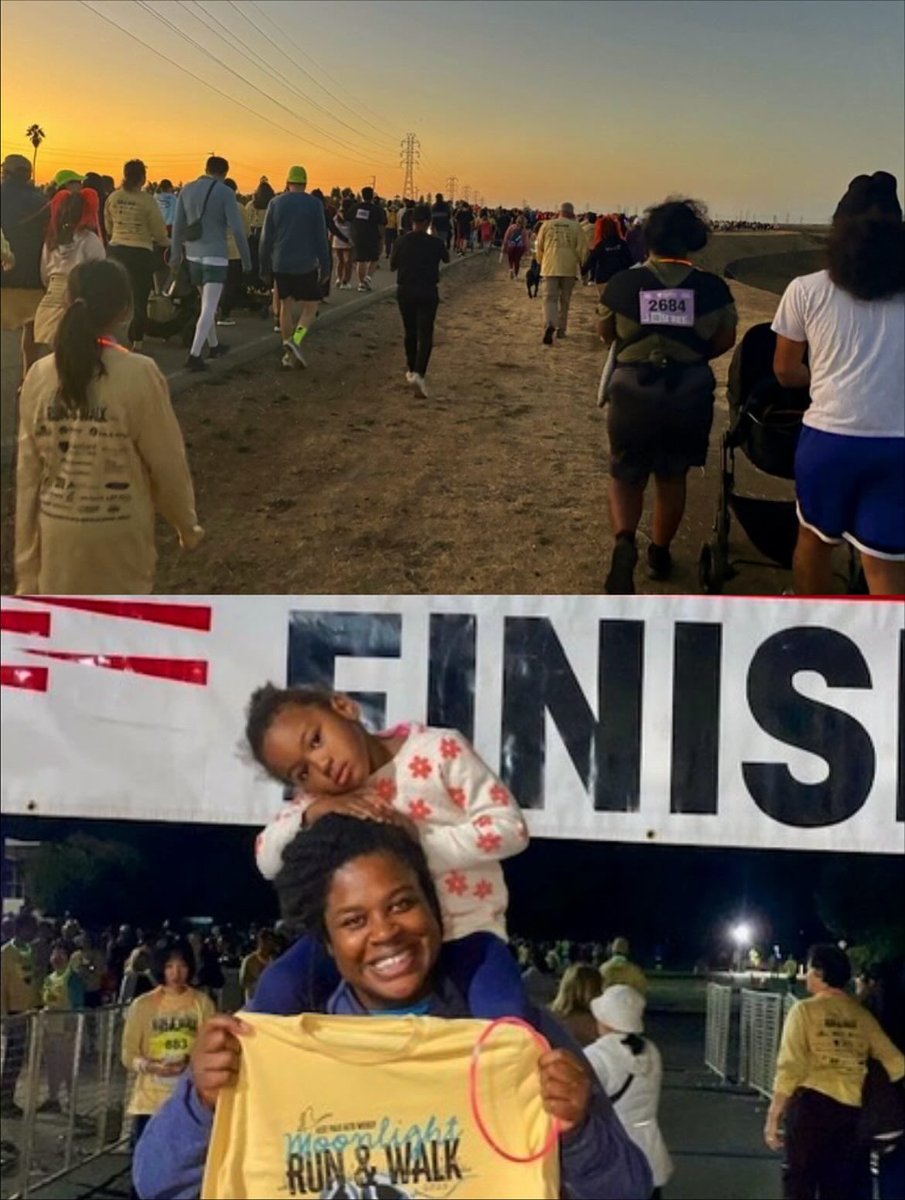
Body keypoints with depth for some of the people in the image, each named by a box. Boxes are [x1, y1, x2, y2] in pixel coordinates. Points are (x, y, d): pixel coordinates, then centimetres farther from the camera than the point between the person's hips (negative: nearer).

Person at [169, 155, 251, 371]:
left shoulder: (187, 190, 5)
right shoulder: (225, 193, -9)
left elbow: (178, 225, 8)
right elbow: (237, 228, -11)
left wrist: (176, 255, 16)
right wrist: (246, 258, -3)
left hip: (194, 255, 6)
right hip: (215, 256, -6)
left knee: (207, 303, 23)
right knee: (209, 308, -7)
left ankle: (213, 345, 35)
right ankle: (194, 355, -16)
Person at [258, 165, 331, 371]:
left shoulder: (275, 203, 2)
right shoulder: (314, 204, -4)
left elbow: (266, 238, 3)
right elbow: (321, 238, -4)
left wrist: (264, 267, 11)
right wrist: (325, 267, 2)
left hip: (280, 265, 3)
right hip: (306, 266, -3)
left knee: (286, 305, 14)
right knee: (310, 307, 5)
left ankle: (288, 353, 13)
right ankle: (295, 340, -20)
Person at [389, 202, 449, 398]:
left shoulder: (401, 242, -5)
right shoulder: (435, 243, -8)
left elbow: (392, 266, 6)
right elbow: (446, 258, 12)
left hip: (405, 292, 2)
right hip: (427, 293, -2)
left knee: (410, 333, 19)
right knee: (425, 335, -3)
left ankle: (411, 370, 31)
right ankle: (418, 374, -22)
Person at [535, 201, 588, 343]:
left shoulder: (547, 225, 4)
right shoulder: (575, 226, 0)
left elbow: (539, 247, 11)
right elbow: (582, 249, -2)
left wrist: (541, 262, 27)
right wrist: (584, 266, 11)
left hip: (550, 267, 0)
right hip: (569, 267, 0)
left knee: (550, 298, -4)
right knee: (565, 300, 14)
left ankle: (550, 325, -28)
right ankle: (561, 329, 18)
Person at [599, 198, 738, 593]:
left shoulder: (622, 283, -10)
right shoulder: (713, 288, -8)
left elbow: (605, 334, 4)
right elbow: (725, 340, 3)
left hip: (633, 390, -1)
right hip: (690, 393, 1)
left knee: (626, 475, 13)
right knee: (672, 476, 20)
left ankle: (624, 541, -13)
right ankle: (659, 554, 30)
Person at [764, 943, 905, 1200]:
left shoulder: (805, 1010, -3)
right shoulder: (863, 1016, 9)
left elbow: (790, 1068, -9)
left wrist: (773, 1117, -6)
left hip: (812, 1104, -4)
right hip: (852, 1113, 4)